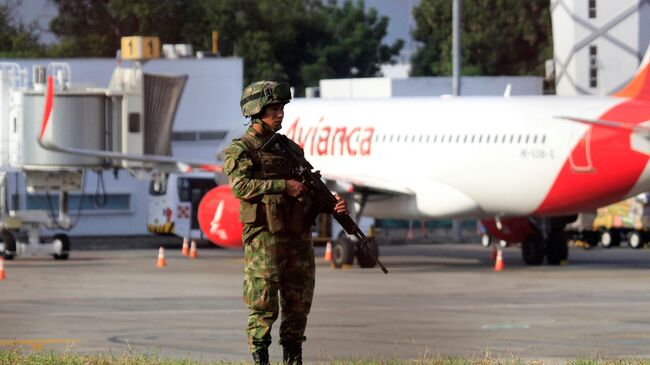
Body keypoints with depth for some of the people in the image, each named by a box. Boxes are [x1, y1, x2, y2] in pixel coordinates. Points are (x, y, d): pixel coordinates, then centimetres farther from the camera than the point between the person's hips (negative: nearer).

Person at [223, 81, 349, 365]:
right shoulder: (240, 150, -1)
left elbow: (311, 191, 16)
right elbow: (241, 186, -18)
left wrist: (333, 205, -3)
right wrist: (284, 186, -22)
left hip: (298, 239, 6)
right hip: (263, 241, -6)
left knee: (298, 308, 7)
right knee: (263, 309, -6)